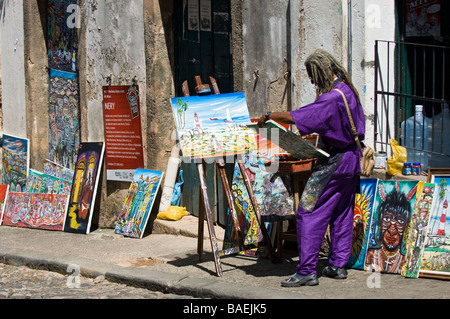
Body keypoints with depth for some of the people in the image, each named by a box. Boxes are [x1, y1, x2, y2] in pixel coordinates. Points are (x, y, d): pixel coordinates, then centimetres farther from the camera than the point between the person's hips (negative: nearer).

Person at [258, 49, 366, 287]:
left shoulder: (333, 98, -22)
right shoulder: (348, 90, 8)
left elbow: (295, 117, -26)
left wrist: (269, 115, -12)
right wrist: (315, 134, 17)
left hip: (333, 162, -10)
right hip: (351, 160, 10)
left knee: (308, 213, -7)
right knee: (342, 214, 15)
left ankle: (307, 271, -8)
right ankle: (338, 265, 21)